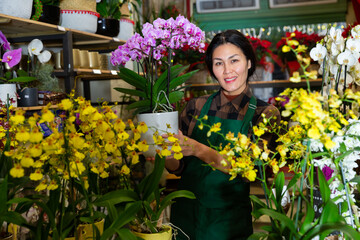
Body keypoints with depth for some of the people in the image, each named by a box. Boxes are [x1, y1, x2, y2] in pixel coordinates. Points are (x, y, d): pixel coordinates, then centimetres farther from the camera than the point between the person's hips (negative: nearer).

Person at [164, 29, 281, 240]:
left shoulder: (265, 114, -7)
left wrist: (198, 150, -30)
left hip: (229, 221, -2)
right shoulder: (196, 107, -1)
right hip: (186, 213, 3)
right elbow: (177, 168, 0)